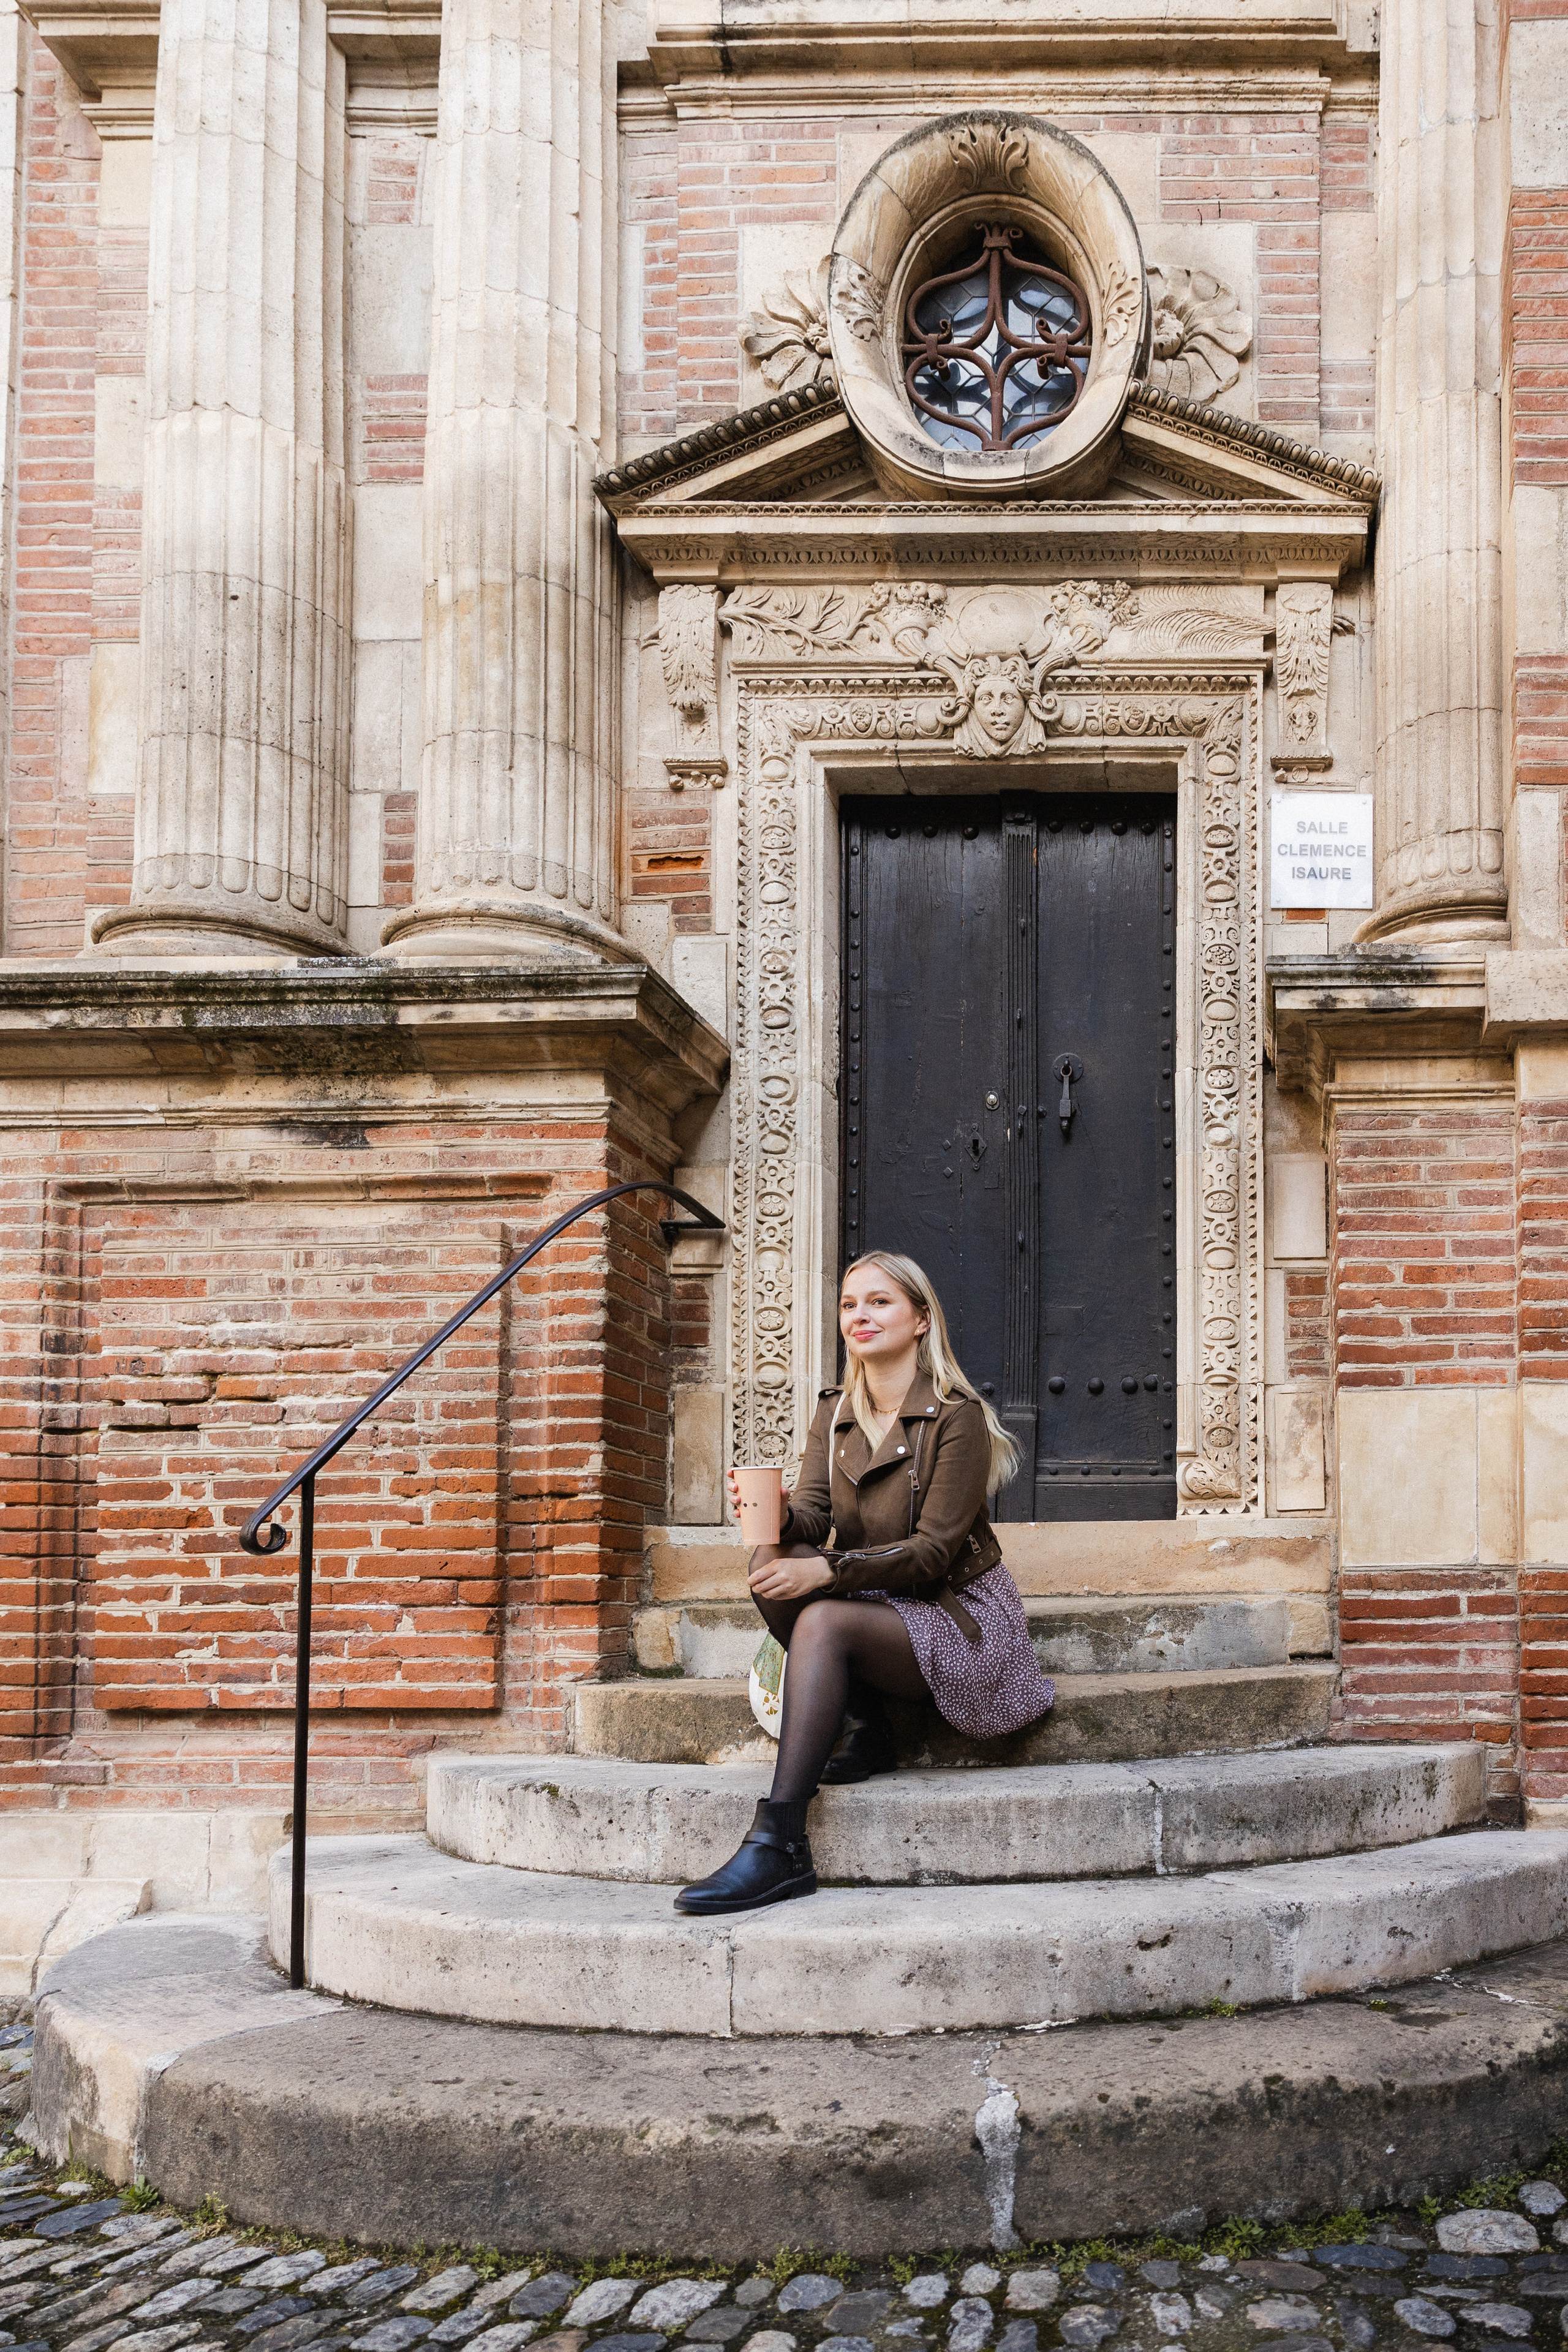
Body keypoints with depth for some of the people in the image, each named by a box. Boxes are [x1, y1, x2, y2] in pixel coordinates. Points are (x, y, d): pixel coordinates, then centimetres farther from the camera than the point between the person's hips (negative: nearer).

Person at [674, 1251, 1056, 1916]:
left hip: (957, 1615, -6)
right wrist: (780, 1515, -30)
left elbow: (932, 1552, -18)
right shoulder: (835, 1415, 9)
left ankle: (778, 1846, -40)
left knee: (823, 1621, -34)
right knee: (772, 1559, -23)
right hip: (877, 1607, 6)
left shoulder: (956, 1417, -11)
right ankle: (865, 1731, -13)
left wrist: (827, 1570, -30)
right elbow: (810, 1513, -5)